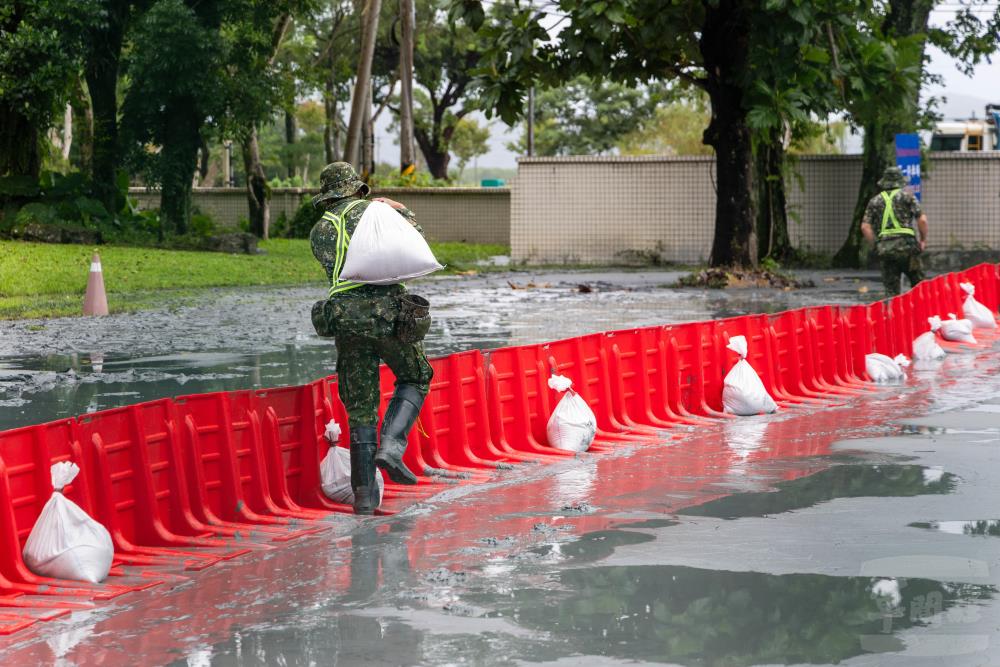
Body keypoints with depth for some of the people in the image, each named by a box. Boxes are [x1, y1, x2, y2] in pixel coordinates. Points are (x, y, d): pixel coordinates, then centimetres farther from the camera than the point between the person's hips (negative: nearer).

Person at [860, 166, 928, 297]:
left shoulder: (875, 201, 14)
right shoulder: (907, 196, 6)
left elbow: (865, 227, 5)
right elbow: (922, 220, -2)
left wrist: (875, 245, 12)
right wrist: (923, 240, 11)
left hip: (885, 249, 3)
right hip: (906, 246, -2)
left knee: (891, 289, 5)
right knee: (918, 283, 9)